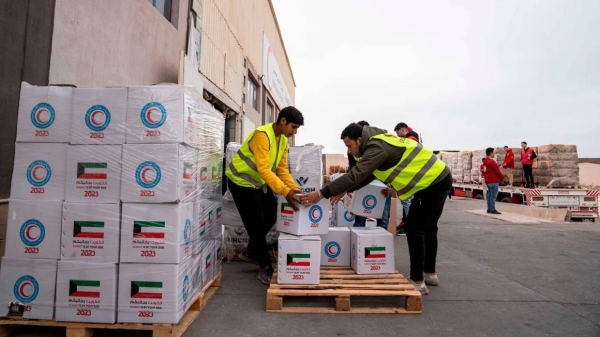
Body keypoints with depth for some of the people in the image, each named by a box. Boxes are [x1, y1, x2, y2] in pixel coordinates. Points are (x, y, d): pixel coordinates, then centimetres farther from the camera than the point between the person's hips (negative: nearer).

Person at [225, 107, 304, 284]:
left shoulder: (283, 140, 2)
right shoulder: (262, 135, -27)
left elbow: (282, 169, 2)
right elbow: (263, 169, -35)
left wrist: (295, 189, -10)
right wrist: (285, 192, -40)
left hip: (258, 182, 9)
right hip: (241, 181, -9)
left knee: (271, 216, 10)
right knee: (256, 224, -5)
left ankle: (251, 252, 30)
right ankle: (265, 268, 9)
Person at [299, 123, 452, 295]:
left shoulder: (377, 148, -24)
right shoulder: (377, 142, 8)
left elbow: (356, 175, -32)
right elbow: (366, 176, 13)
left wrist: (322, 194, -32)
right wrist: (344, 190, 5)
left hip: (433, 182, -10)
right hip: (438, 179, 10)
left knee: (414, 229, -5)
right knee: (427, 228, 20)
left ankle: (418, 282, 3)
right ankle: (430, 273, 35)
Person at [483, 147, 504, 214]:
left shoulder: (485, 161, 13)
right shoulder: (492, 162, -16)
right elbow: (497, 171, -12)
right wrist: (502, 177, 3)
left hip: (488, 181, 9)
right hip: (494, 181, -9)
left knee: (490, 195, 12)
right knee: (493, 195, -7)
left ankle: (489, 209, 16)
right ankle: (492, 209, -7)